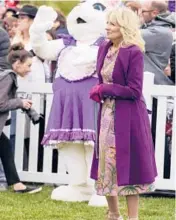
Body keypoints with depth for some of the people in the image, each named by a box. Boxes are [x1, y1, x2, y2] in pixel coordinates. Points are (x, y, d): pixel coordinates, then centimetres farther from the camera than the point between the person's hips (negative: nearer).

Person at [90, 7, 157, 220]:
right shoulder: (104, 48, 7)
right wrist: (98, 91, -2)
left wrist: (104, 90, -14)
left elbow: (134, 91, -17)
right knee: (106, 164, 13)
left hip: (127, 117, -8)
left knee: (127, 166, -1)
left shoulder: (133, 53, -16)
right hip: (107, 114, 8)